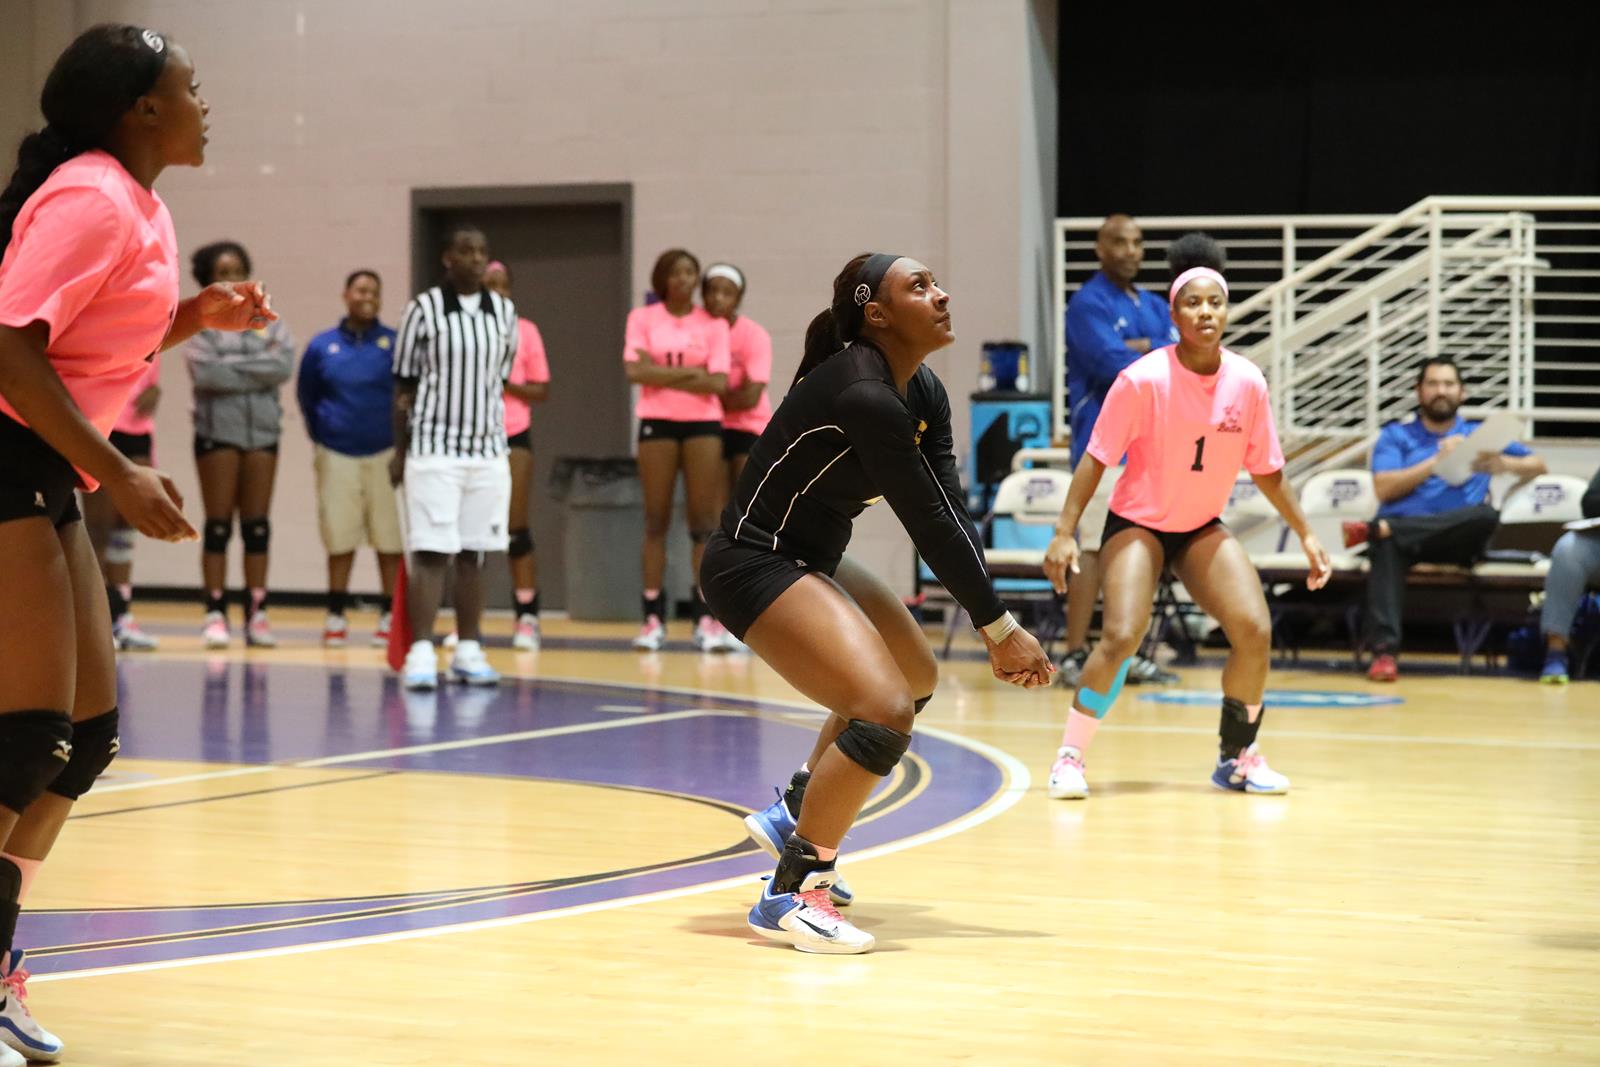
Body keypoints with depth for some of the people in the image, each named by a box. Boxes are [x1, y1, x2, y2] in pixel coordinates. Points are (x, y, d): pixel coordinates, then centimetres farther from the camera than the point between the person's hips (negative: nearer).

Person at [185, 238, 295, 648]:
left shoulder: (269, 322, 9)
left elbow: (284, 365, -7)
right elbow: (204, 372, -14)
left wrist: (232, 366, -10)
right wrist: (258, 372, -10)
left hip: (262, 430, 3)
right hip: (218, 431, -3)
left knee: (257, 526, 4)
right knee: (219, 525, -1)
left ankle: (257, 614, 7)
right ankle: (216, 614, 1)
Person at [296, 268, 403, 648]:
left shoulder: (395, 344, -2)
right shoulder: (322, 346, 5)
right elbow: (306, 396, 16)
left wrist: (402, 440, 1)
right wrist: (320, 434, 13)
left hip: (384, 453, -1)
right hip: (337, 455, 1)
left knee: (390, 538, 1)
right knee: (339, 538, 5)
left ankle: (391, 617, 7)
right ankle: (335, 617, 12)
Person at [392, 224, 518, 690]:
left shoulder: (504, 312, 7)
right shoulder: (423, 309, -3)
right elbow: (404, 385, 0)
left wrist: (491, 429, 10)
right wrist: (400, 451, 0)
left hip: (488, 450, 4)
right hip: (434, 448, -4)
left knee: (473, 555, 7)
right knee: (430, 553, -6)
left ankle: (468, 652, 13)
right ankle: (421, 653, -6)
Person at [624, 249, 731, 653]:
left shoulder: (713, 325, 5)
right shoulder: (642, 318, 5)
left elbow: (718, 383, -5)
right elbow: (635, 372, -9)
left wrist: (664, 375, -9)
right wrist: (691, 372, -10)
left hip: (703, 423, 0)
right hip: (657, 422, 0)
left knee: (704, 520, -4)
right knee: (656, 520, -1)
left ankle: (706, 618, -4)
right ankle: (653, 617, 1)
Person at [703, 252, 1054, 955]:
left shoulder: (922, 394, 4)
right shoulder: (862, 395, -25)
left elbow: (952, 515, 0)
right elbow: (929, 523, -23)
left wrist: (995, 629, -9)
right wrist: (1000, 627, -18)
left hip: (810, 560, 11)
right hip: (755, 566, -11)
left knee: (916, 678, 26)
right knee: (885, 712, -23)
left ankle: (795, 814, 35)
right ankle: (790, 897, -13)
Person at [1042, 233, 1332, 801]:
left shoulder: (1247, 382, -8)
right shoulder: (1142, 380, -19)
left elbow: (1267, 471, 5)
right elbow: (1097, 458, -13)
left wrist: (1306, 536, 7)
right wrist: (1064, 531, -18)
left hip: (1203, 528, 4)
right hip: (1136, 524, -4)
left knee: (1255, 631, -12)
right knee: (1121, 636, -23)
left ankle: (1237, 758, 8)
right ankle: (1070, 756, -5)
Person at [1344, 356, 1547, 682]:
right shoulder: (1396, 434, 16)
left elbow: (1538, 466, 18)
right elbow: (1384, 489, 0)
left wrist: (1505, 464, -4)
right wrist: (1437, 460, -7)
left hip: (1456, 538, 1)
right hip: (1402, 527, -1)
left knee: (1486, 515, -35)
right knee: (1386, 546, -39)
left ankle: (1376, 529, -36)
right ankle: (1384, 650, -50)